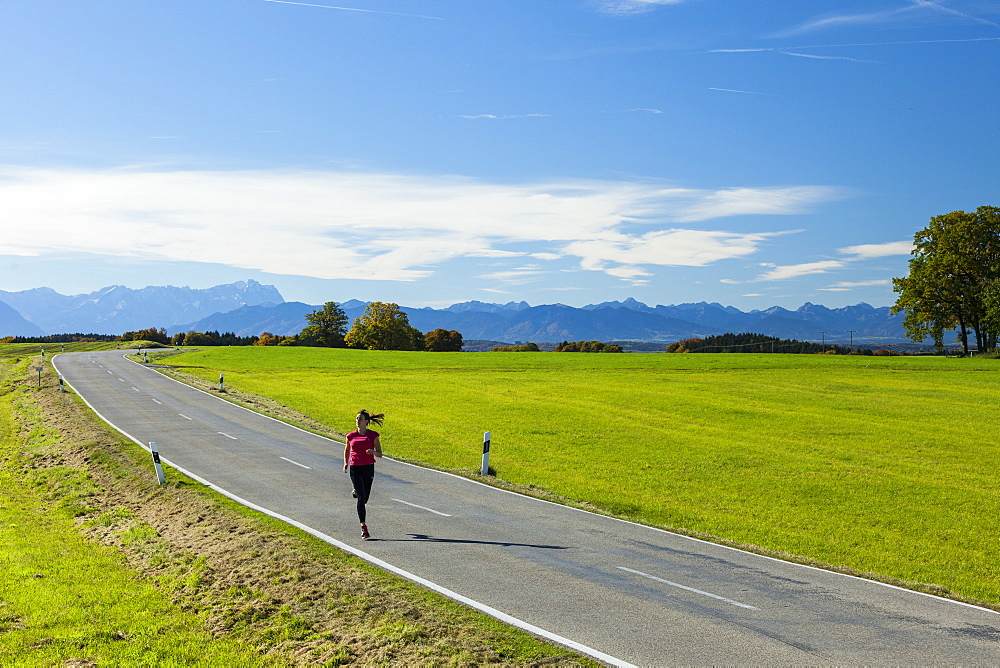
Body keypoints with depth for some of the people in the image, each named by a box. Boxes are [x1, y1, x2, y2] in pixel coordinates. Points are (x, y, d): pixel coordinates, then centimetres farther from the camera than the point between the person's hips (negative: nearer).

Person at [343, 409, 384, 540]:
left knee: (365, 499, 11)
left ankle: (356, 492, 50)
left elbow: (380, 454, 0)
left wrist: (373, 452, -22)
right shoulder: (351, 436, 1)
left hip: (368, 468, 1)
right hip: (355, 468, -1)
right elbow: (347, 450, 19)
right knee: (361, 498, -13)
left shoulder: (373, 435, -2)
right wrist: (345, 463, 6)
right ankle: (364, 528, -10)